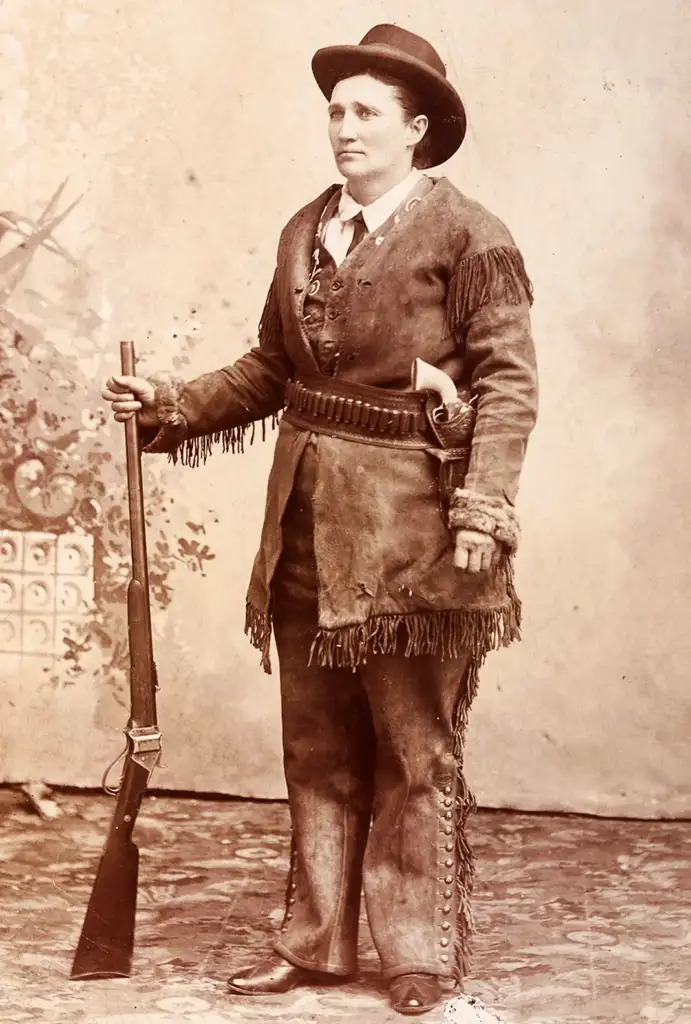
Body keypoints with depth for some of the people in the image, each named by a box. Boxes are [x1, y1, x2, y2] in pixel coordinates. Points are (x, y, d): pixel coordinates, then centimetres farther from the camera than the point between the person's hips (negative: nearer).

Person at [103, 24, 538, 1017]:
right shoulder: (306, 230, 11)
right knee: (317, 742, 13)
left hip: (409, 524, -6)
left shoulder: (466, 234, -8)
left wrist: (482, 510, -20)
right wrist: (172, 402, 7)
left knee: (416, 746, 3)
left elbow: (508, 381, -12)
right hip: (309, 520, 6)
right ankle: (315, 939, 24)